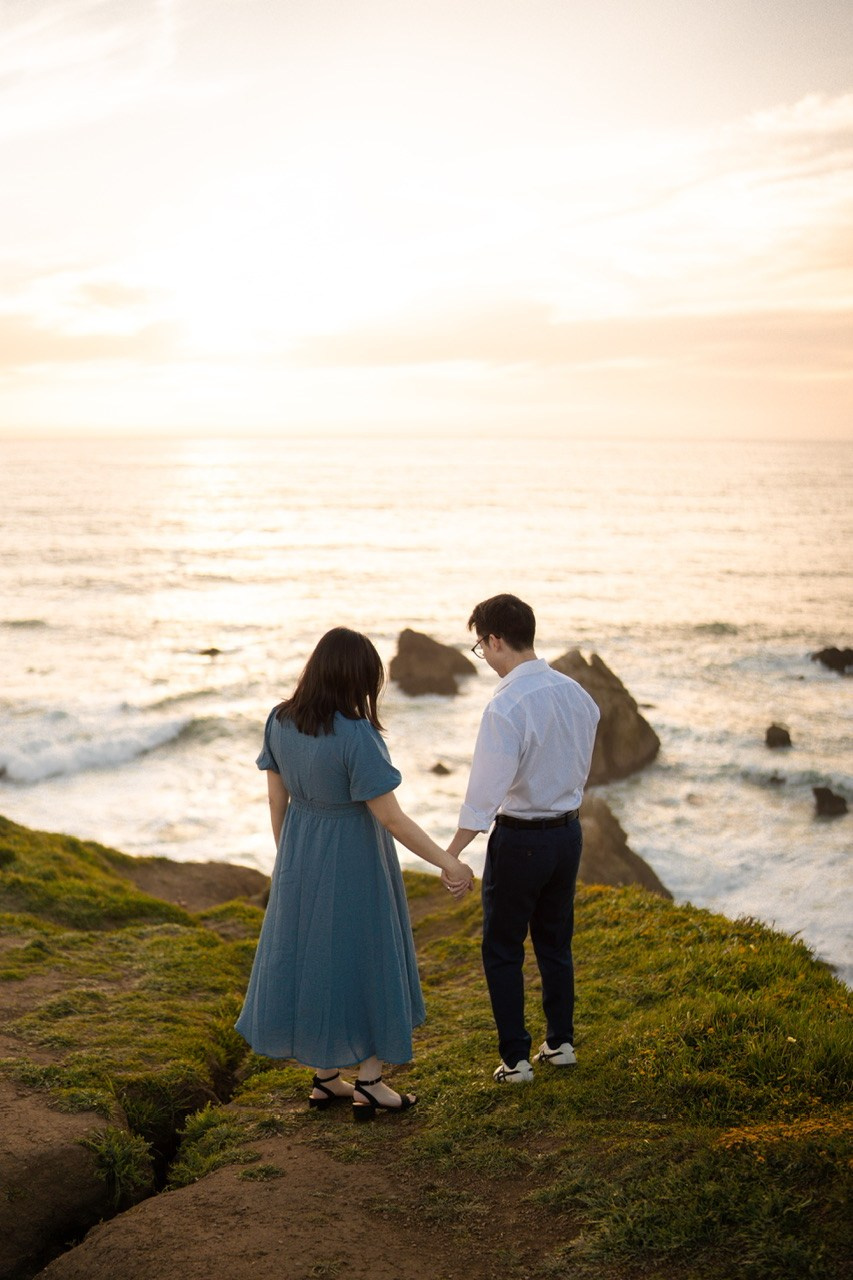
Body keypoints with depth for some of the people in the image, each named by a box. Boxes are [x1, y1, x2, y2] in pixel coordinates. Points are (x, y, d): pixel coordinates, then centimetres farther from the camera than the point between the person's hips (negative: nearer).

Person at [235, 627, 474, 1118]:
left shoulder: (280, 720, -6)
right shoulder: (357, 736, -26)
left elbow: (277, 799, 3)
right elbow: (391, 817, -22)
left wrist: (288, 857, 17)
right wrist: (447, 860, -12)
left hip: (301, 856, 6)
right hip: (353, 858, -6)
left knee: (312, 956, 17)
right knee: (365, 960, 10)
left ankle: (325, 1078, 28)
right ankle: (370, 1085, 19)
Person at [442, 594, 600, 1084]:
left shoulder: (506, 707, -23)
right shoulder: (577, 694, -1)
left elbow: (486, 791, -23)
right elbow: (583, 770, 9)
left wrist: (452, 854, -17)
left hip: (519, 837, -7)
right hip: (569, 829, 7)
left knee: (503, 950, 8)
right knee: (556, 942, 20)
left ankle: (516, 1058, 14)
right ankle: (561, 1041, 31)